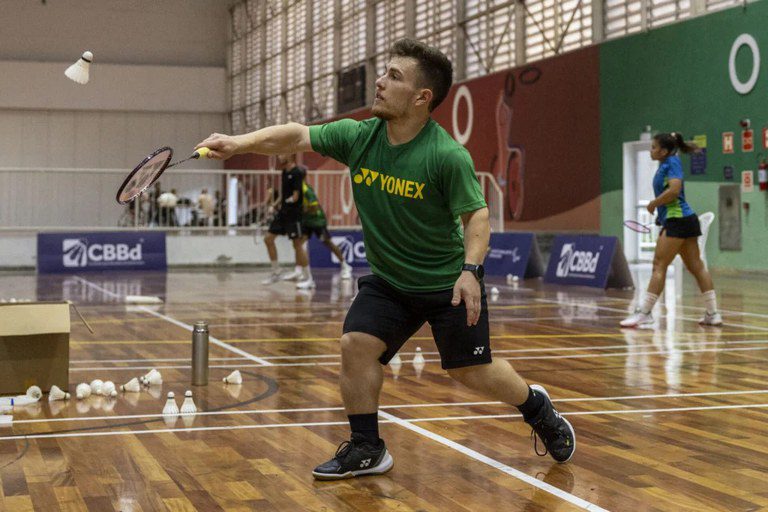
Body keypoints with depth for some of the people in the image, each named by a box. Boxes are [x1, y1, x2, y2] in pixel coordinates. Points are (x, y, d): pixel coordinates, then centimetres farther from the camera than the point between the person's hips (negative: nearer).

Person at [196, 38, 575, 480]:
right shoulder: (358, 137, -9)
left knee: (472, 371, 4)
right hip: (387, 281, 5)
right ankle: (366, 450, 4)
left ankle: (537, 407, 34)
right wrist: (240, 142, -26)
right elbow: (296, 136, -12)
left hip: (448, 283, -4)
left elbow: (477, 215, -18)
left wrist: (470, 269, -32)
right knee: (356, 344, -13)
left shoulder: (448, 156, -23)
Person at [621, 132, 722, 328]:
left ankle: (644, 313, -9)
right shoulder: (665, 164, 15)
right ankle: (712, 313, 11)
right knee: (696, 267, 9)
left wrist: (653, 204, -12)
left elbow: (674, 189, -23)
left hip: (677, 220, -10)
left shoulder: (672, 162, -11)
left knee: (659, 265, -9)